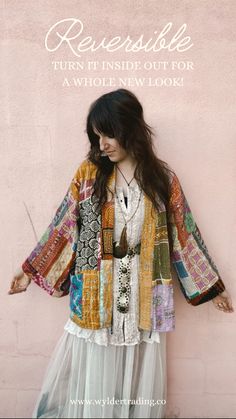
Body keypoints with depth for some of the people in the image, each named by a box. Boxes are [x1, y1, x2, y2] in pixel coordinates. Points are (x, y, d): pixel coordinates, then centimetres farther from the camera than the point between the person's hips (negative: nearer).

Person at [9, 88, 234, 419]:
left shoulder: (163, 177, -1)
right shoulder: (89, 172, -1)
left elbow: (183, 236, 4)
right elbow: (63, 228, 4)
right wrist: (31, 271, 6)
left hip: (143, 297, 0)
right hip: (95, 298, 0)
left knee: (139, 381, 14)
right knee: (93, 379, 12)